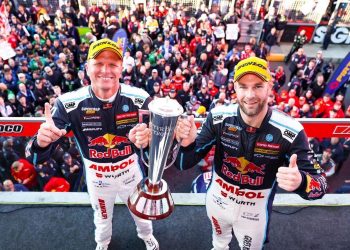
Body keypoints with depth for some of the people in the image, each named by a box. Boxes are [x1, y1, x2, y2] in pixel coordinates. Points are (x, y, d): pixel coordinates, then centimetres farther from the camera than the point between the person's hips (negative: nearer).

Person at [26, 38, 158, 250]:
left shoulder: (139, 98, -23)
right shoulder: (69, 103, -24)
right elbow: (39, 155, -24)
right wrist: (42, 141, -49)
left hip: (130, 171, 0)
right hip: (96, 175, 0)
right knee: (102, 217, 30)